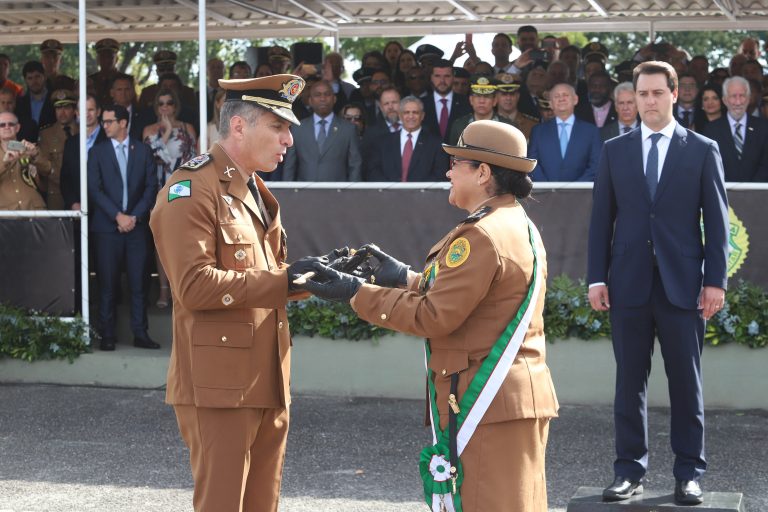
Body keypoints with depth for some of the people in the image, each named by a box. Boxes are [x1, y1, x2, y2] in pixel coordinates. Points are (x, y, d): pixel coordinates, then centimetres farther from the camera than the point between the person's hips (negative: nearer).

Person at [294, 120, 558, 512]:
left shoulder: (482, 237, -19)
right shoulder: (522, 227, 13)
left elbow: (434, 317, -19)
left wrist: (356, 293, -13)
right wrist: (406, 278, 19)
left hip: (486, 405, -10)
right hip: (523, 398, 10)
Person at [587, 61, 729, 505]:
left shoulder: (702, 150, 4)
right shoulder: (614, 150, 9)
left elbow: (717, 219, 2)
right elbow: (602, 217, 8)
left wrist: (716, 280, -5)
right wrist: (597, 278, 1)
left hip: (683, 285, -2)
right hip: (629, 284, 2)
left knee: (687, 383, 3)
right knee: (630, 381, 5)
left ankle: (690, 473, 10)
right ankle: (631, 471, 13)